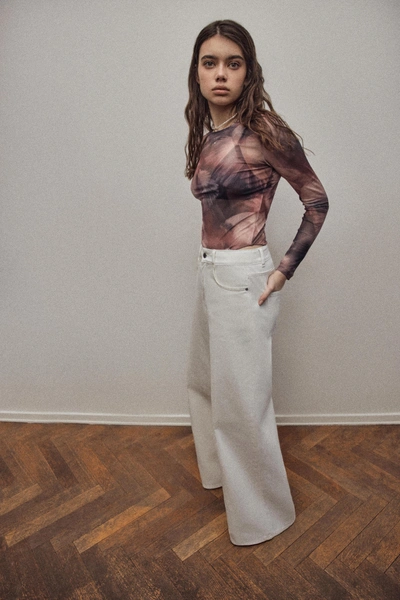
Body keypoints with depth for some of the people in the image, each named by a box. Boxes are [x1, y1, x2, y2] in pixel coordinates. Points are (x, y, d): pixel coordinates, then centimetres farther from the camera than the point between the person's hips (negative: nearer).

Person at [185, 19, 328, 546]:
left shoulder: (264, 129, -12)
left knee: (242, 402, 4)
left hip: (243, 278, -8)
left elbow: (317, 200, -8)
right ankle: (219, 468, 51)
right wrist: (210, 263, 9)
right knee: (205, 382, 23)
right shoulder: (205, 134, 10)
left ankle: (263, 513, 31)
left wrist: (285, 269, -12)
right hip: (210, 273, 8)